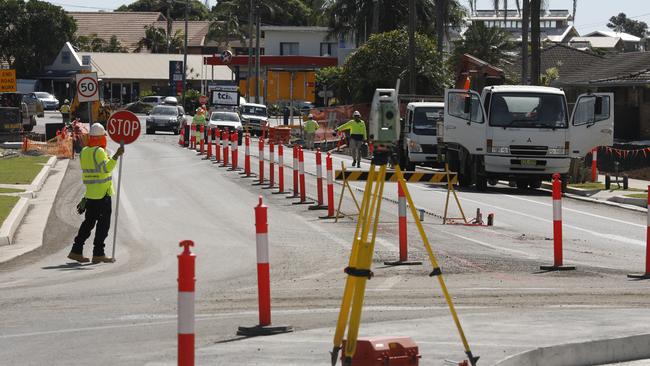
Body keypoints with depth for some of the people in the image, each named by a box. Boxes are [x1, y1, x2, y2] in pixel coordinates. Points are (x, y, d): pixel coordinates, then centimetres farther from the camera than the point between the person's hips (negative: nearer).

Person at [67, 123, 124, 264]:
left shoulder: (84, 151, 10)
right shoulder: (99, 151, -15)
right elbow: (106, 168, -29)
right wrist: (116, 156, -31)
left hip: (90, 193, 8)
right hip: (102, 194, -8)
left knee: (89, 222, 14)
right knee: (103, 223, -2)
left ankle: (76, 251, 14)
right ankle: (98, 254, -3)